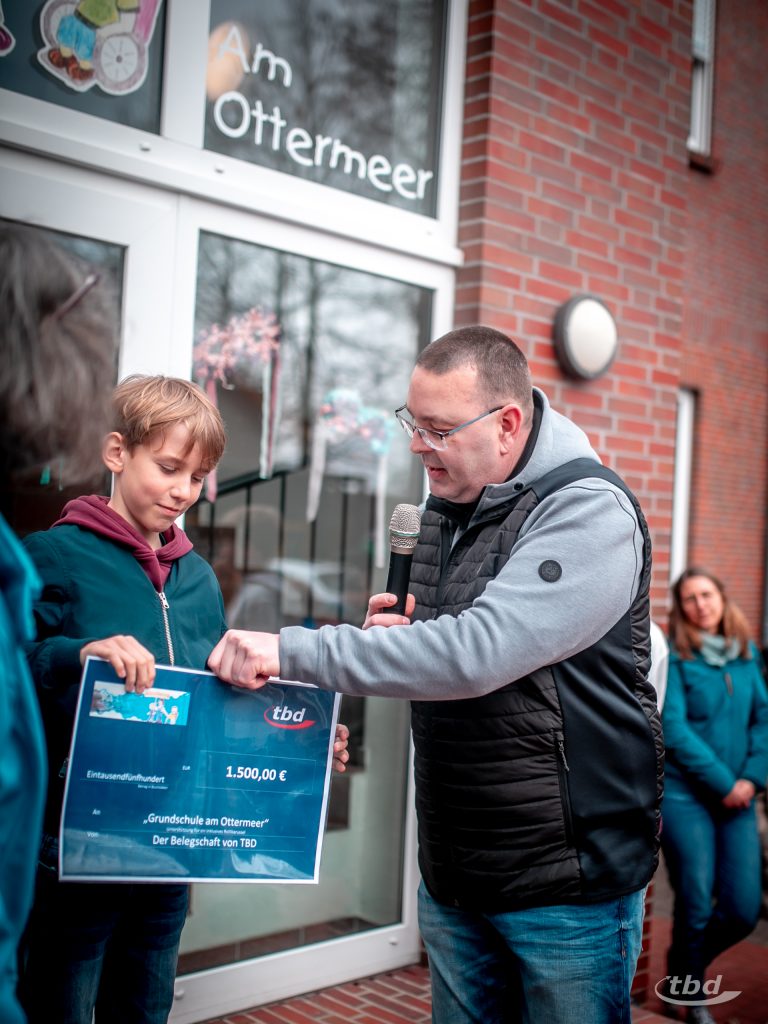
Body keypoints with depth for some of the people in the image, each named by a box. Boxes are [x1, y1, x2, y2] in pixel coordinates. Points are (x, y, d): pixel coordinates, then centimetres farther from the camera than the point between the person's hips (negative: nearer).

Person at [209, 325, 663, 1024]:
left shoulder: (590, 511, -18)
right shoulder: (446, 509, 7)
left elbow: (478, 652, -31)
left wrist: (291, 649, -28)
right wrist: (396, 631, -3)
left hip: (568, 884, -7)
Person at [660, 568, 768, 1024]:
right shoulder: (673, 657, -7)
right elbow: (674, 730, -13)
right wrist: (723, 784, -12)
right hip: (686, 797, -4)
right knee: (697, 908, 0)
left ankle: (687, 967, 31)